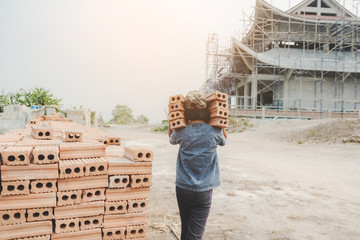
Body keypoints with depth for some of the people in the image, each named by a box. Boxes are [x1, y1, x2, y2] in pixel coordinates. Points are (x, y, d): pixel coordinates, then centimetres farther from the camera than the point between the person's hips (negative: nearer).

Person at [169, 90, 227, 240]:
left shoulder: (181, 132, -7)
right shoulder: (214, 132, -10)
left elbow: (171, 139, 17)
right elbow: (223, 141, 14)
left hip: (182, 188, 2)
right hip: (203, 190, -2)